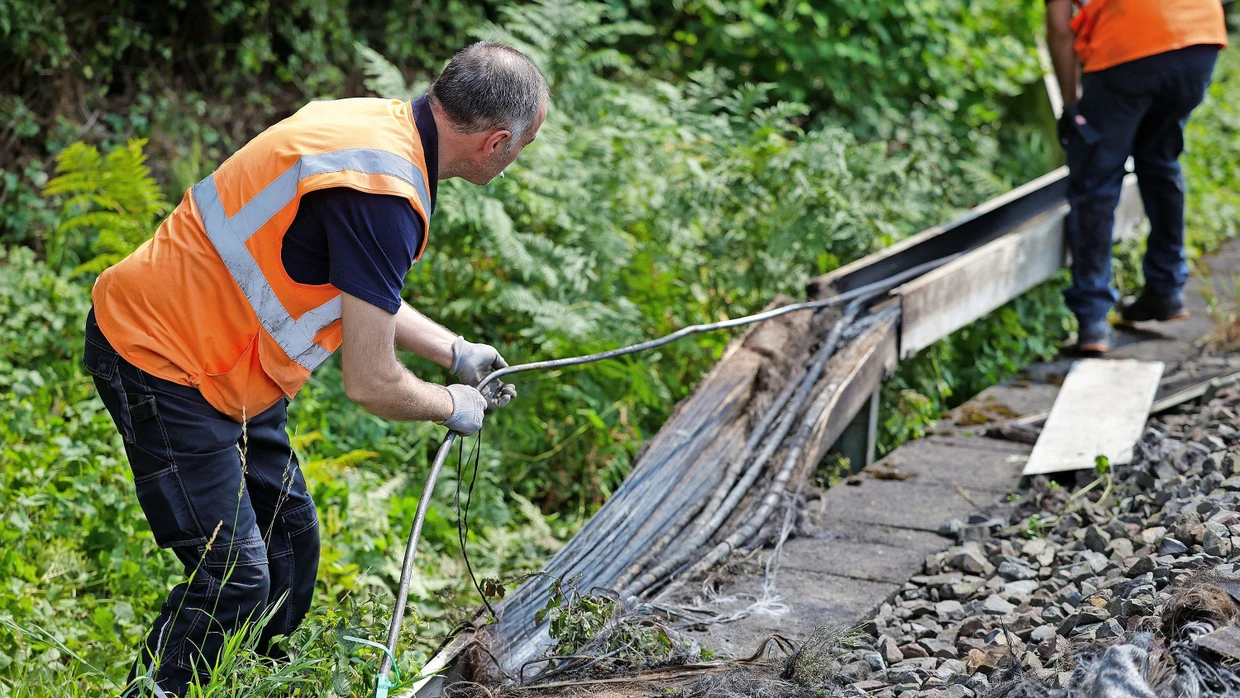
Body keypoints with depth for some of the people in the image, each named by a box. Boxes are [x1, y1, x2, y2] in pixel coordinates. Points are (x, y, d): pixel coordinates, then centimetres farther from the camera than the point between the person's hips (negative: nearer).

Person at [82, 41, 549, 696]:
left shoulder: (381, 122, 2)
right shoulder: (382, 194, -28)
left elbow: (358, 296, 19)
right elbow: (371, 383, -22)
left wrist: (456, 351, 20)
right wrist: (453, 406, -3)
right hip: (161, 364, -10)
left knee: (290, 539, 15)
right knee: (236, 576, -9)